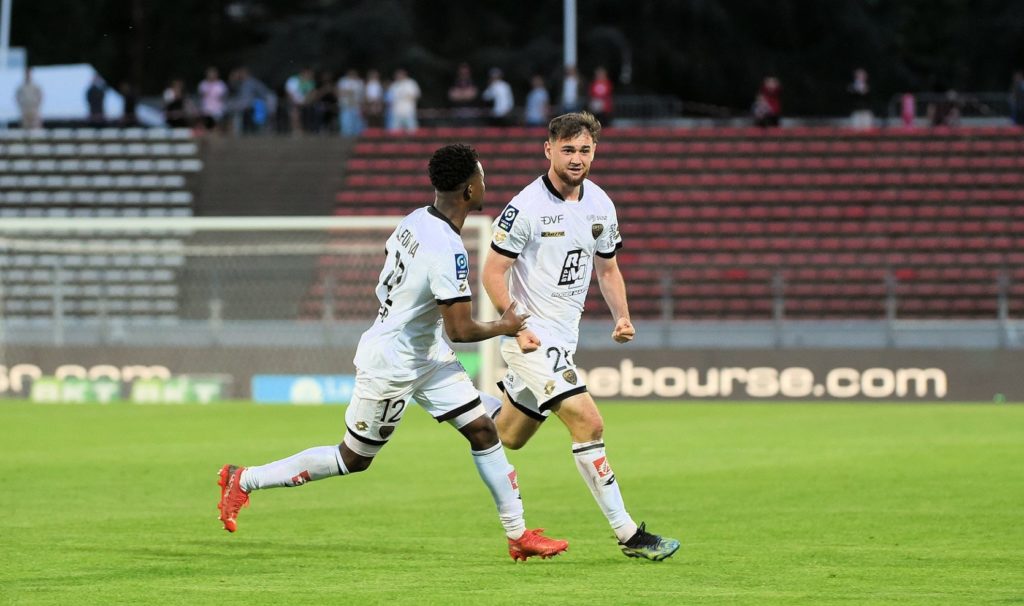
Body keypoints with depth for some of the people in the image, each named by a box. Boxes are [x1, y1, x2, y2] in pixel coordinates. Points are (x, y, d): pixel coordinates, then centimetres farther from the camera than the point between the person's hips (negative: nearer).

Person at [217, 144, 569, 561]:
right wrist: (503, 327, -11)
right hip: (390, 367, -9)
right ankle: (244, 480, 19)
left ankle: (518, 535, 11)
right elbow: (460, 331, -29)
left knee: (483, 431, 5)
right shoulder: (448, 252, -31)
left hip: (427, 354, 9)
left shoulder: (416, 219, -4)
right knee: (353, 460, 7)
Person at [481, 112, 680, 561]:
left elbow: (607, 268, 17)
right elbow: (493, 272, -12)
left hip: (565, 335, 8)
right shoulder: (527, 207, -15)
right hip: (532, 336, -8)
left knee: (510, 437, 16)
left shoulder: (600, 205, 6)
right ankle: (628, 535, -15)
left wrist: (621, 316, 1)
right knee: (588, 423, -18)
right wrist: (516, 326, -21)